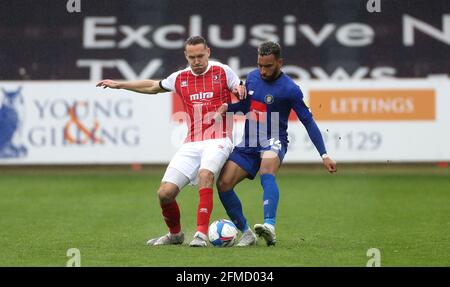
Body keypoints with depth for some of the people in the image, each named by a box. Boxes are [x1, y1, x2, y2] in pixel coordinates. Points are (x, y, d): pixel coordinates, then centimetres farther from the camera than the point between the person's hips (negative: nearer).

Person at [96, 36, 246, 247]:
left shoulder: (222, 71, 1)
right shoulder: (180, 78, 11)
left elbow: (243, 98, 11)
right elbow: (153, 87, 29)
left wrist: (240, 90, -14)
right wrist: (119, 85, 30)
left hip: (217, 140, -4)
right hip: (191, 144, 4)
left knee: (205, 175, -35)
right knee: (165, 193, -5)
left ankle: (201, 234, -34)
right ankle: (175, 234, 22)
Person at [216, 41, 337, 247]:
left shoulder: (290, 89, -13)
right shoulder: (252, 77, 5)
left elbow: (308, 121, -9)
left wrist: (324, 155, -11)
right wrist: (227, 107, -1)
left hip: (273, 141, -6)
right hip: (248, 143, 6)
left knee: (267, 174, -38)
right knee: (223, 184, -9)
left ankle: (270, 226, -54)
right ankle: (246, 233, 4)